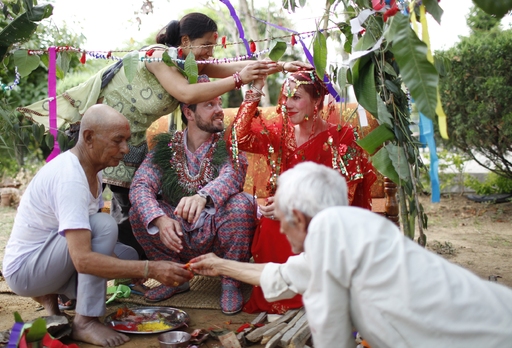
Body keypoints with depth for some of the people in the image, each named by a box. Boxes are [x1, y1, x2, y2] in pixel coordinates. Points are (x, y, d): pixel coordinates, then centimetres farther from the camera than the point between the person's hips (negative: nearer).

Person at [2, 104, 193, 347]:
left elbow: (86, 234, 6)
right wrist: (150, 269, -39)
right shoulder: (69, 177, -29)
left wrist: (140, 268, -8)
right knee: (104, 224, -27)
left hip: (48, 259, 9)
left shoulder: (93, 169, 1)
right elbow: (83, 260, -37)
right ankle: (85, 323, -21)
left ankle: (50, 294, 9)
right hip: (23, 269, -9)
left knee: (128, 256, 2)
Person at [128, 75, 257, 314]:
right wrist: (160, 220, -34)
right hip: (180, 235, 2)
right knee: (139, 211, -17)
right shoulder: (166, 147, 0)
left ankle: (230, 282, -10)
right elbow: (140, 186, -13)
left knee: (241, 203, -31)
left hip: (219, 229, -2)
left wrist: (203, 197, -50)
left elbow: (233, 174, -28)